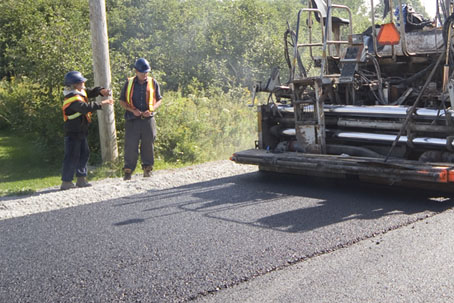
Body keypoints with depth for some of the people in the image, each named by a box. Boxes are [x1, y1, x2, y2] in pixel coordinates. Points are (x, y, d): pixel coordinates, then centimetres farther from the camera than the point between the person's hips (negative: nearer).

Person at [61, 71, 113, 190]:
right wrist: (101, 104, -35)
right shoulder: (73, 99, -23)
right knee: (72, 156, -7)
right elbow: (85, 107, -37)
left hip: (81, 132, 10)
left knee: (84, 153, 13)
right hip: (73, 132, -10)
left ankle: (81, 179, 20)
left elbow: (91, 92, 18)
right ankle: (66, 182, -2)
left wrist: (101, 91, -3)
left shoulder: (81, 92, 8)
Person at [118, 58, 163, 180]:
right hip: (133, 120, -1)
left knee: (148, 144, 4)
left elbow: (159, 100, 13)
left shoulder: (153, 83, 8)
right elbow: (122, 101, 10)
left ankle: (147, 168, 17)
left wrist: (151, 110, -6)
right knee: (130, 145, -3)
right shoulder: (129, 83, 6)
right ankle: (128, 170, 5)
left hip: (148, 119, 1)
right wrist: (132, 110, -7)